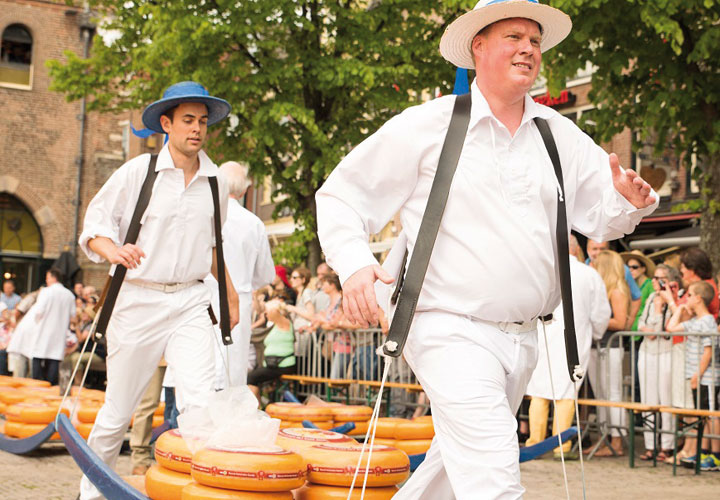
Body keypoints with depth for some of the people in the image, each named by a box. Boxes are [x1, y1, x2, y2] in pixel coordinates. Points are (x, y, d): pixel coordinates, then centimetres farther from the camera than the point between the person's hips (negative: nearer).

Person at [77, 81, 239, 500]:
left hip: (192, 301, 2)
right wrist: (113, 249, -21)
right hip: (140, 299, -2)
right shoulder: (137, 172, -3)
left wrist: (230, 291, 22)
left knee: (201, 404, -16)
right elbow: (93, 228, 0)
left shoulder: (217, 183, 8)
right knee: (119, 410, 7)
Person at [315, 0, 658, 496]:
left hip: (522, 339, 6)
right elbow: (341, 196, 0)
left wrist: (628, 200, -13)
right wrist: (355, 264, -17)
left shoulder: (562, 135, 9)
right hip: (452, 331, -6)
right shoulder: (425, 126, -4)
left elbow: (603, 217, 11)